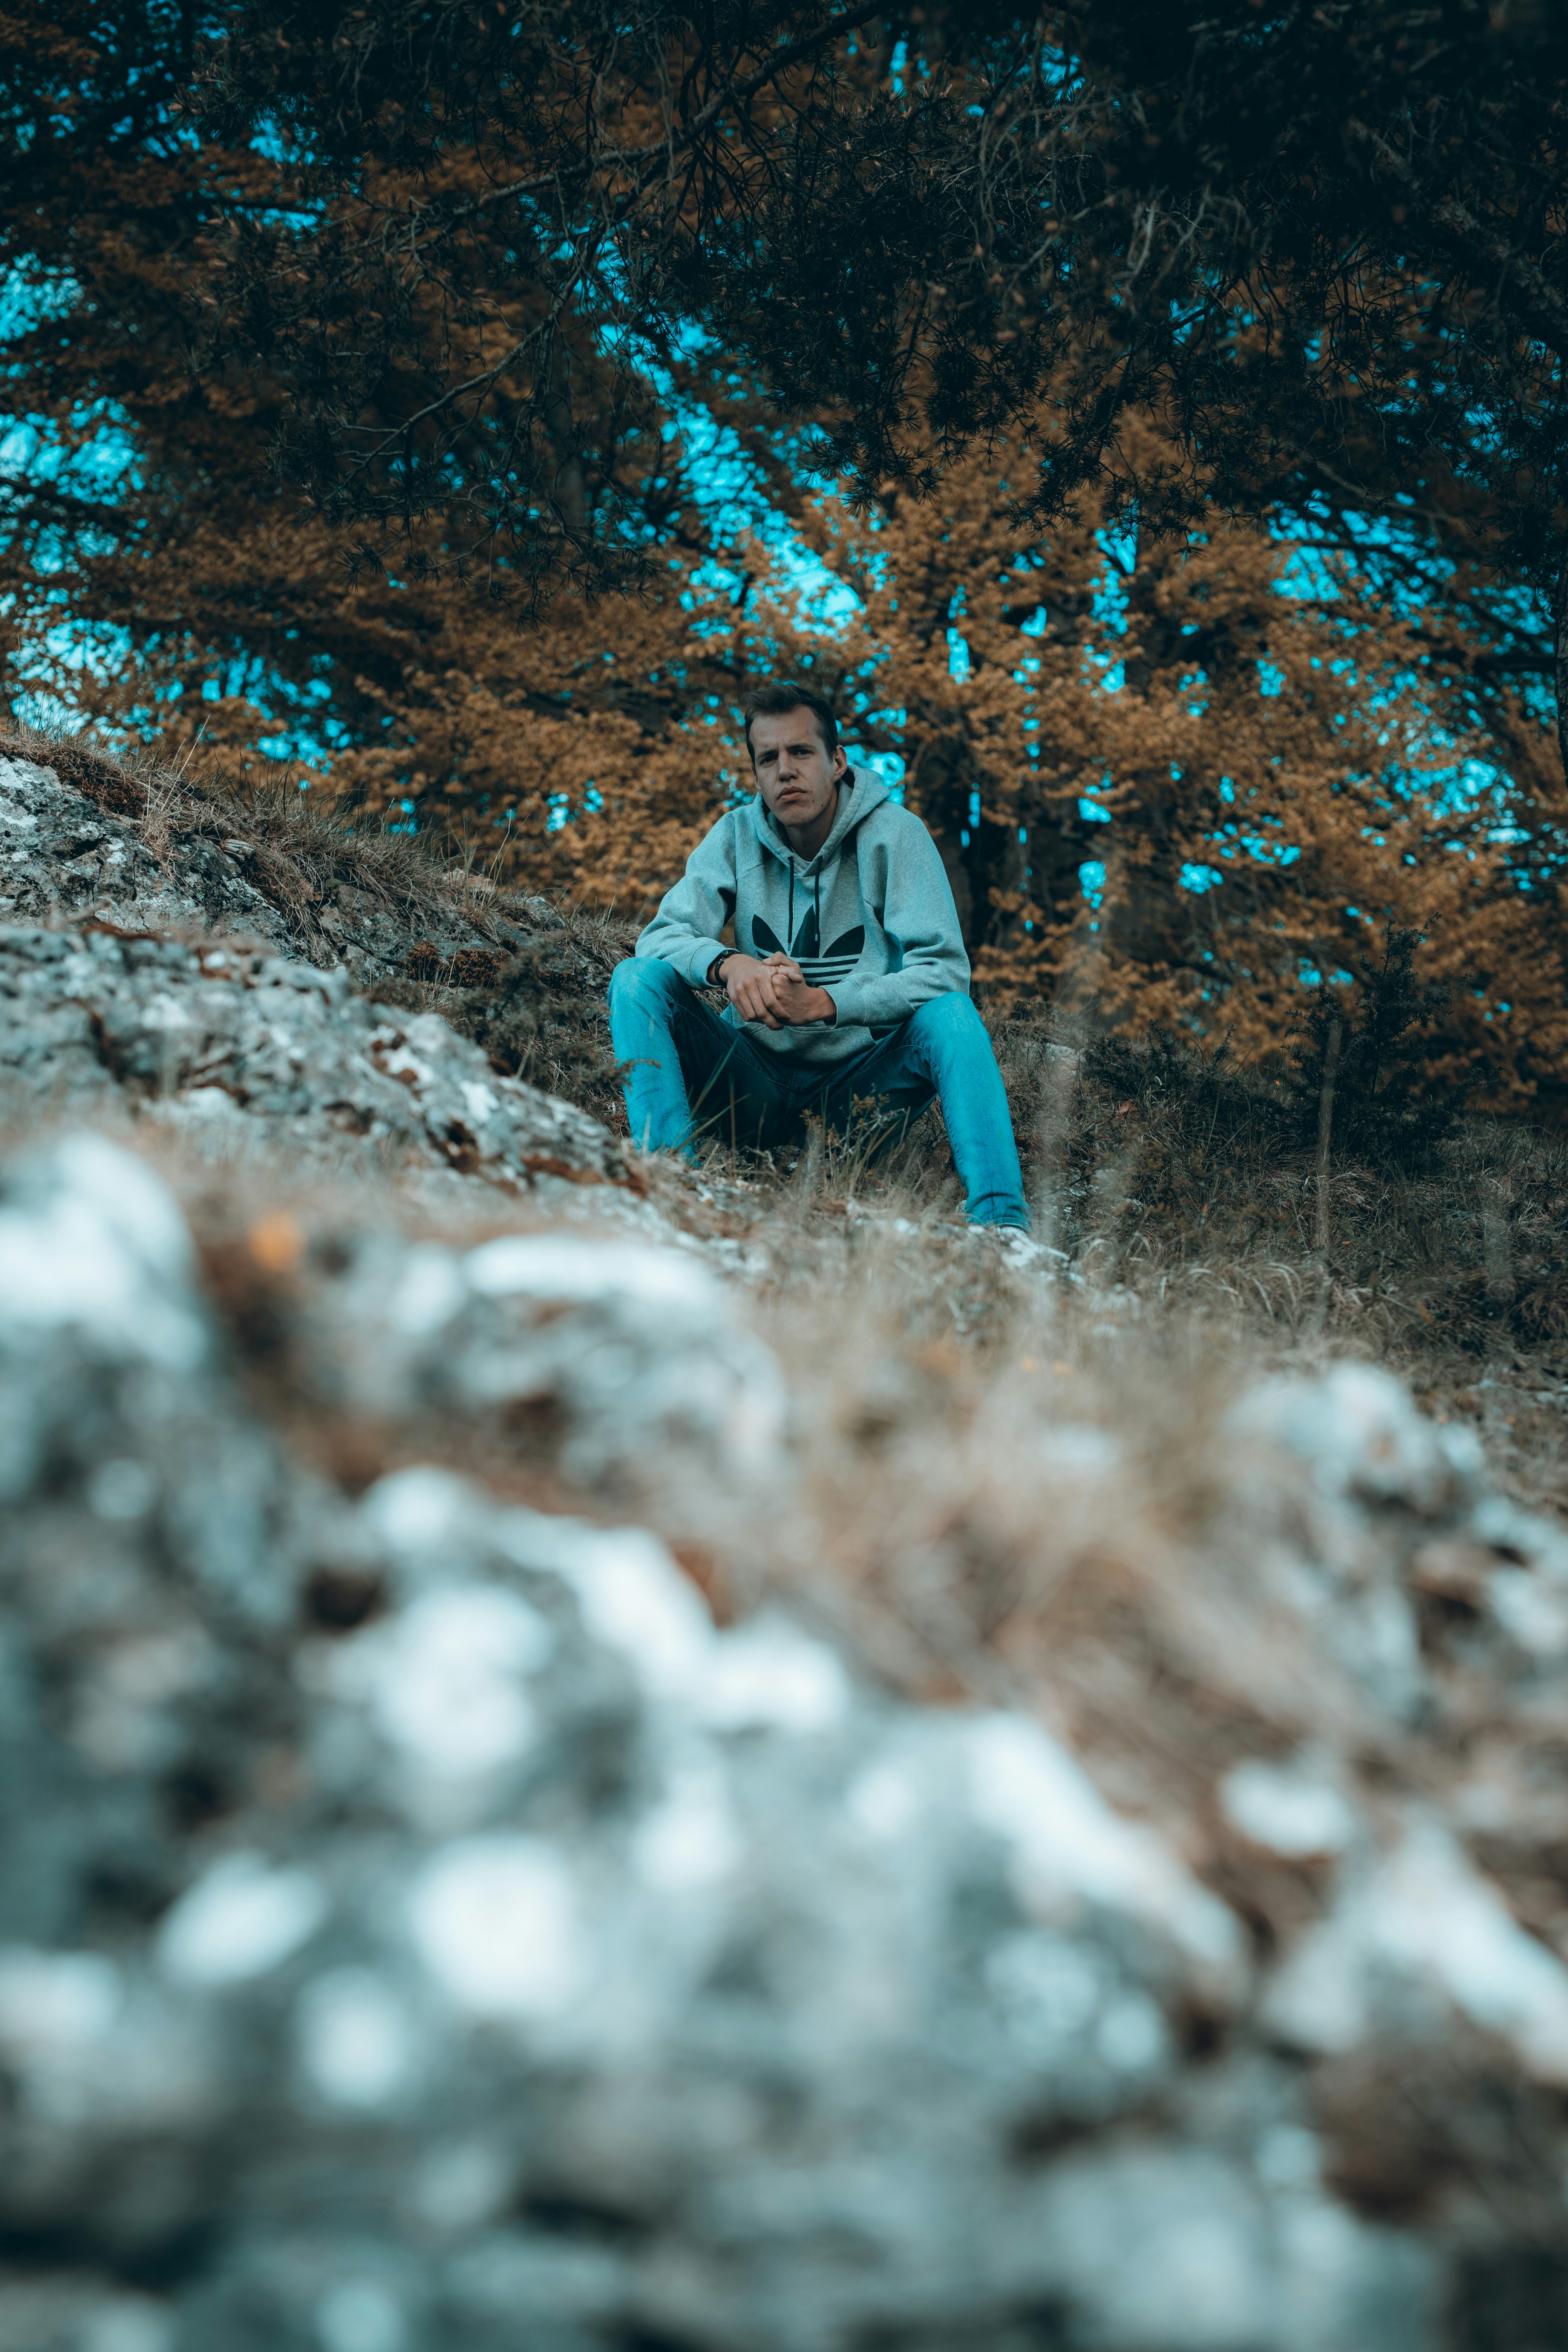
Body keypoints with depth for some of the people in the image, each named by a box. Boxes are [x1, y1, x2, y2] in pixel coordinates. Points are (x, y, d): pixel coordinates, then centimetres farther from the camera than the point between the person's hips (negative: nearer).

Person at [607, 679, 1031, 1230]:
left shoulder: (894, 835, -7)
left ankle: (1000, 1222, -38)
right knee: (638, 978, -17)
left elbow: (944, 971, -16)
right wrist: (727, 964, -30)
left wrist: (822, 1003, -29)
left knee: (949, 1012, -31)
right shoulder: (736, 836, 1)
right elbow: (662, 936, -6)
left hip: (860, 1084, -2)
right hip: (758, 1080, 2)